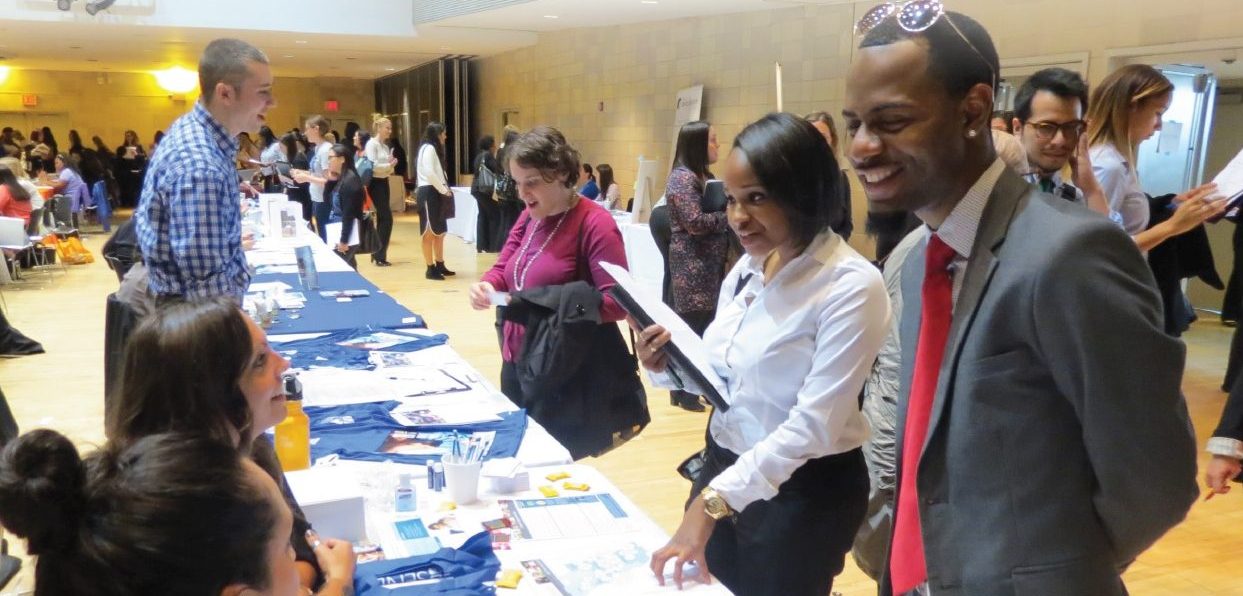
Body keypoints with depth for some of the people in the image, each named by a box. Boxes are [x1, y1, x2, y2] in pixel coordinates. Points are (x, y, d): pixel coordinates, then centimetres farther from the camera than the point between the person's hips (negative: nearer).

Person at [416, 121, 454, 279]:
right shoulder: (428, 148, -9)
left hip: (435, 193, 10)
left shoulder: (434, 149, 22)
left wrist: (445, 189, 6)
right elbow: (429, 173, -19)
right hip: (429, 192, -10)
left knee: (439, 231, 12)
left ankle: (440, 265, 19)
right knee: (429, 233, -7)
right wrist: (443, 190, -12)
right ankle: (431, 269, -6)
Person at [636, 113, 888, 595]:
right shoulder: (748, 268, 1)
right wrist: (669, 367, -11)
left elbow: (814, 424, -26)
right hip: (724, 464, 7)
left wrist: (714, 499, -30)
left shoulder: (851, 286, -22)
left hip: (803, 492, -6)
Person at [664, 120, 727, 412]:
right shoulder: (681, 178, -12)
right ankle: (683, 392, 4)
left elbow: (718, 210, 26)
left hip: (710, 267, 9)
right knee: (691, 328, -5)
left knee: (707, 328, 10)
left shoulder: (705, 176, 17)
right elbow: (696, 222, -19)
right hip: (692, 269, -9)